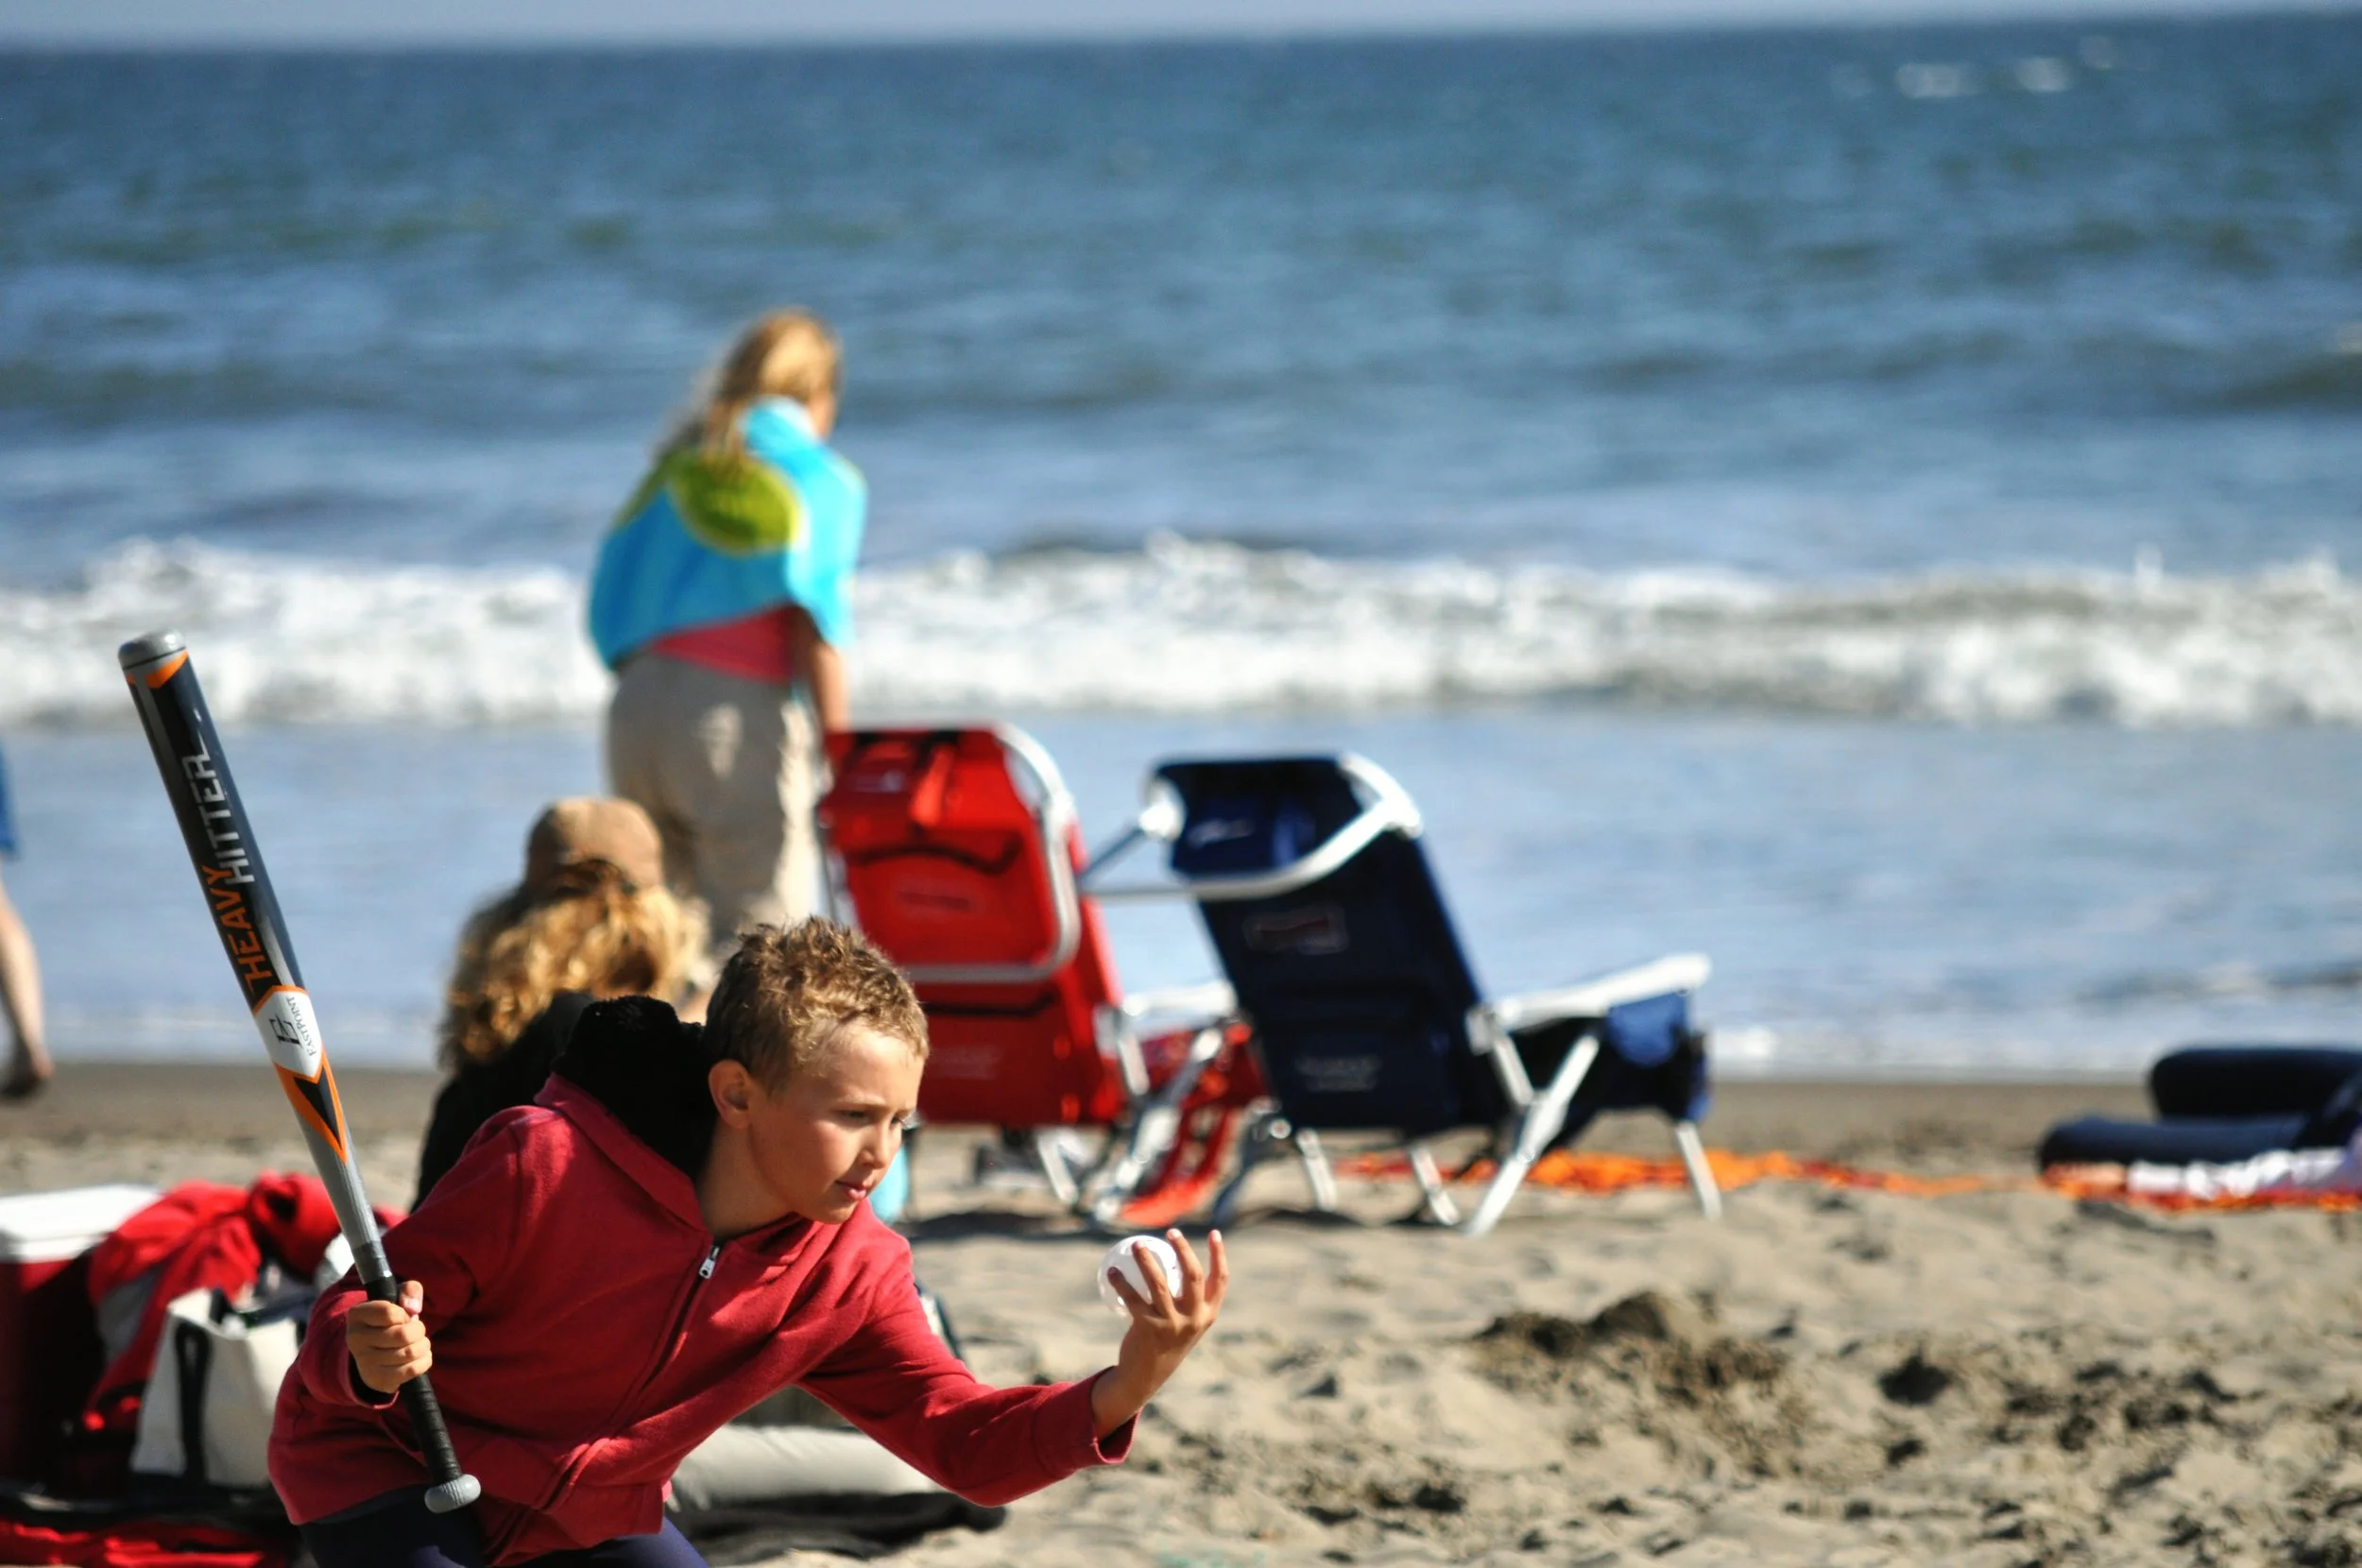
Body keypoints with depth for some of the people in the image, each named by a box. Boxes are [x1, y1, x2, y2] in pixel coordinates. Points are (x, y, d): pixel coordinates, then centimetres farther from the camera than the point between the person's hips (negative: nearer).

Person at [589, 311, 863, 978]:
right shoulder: (818, 473, 3)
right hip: (740, 709, -6)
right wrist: (838, 749, -5)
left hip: (636, 705, 6)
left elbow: (610, 609, 16)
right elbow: (814, 622, -7)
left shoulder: (677, 466, 21)